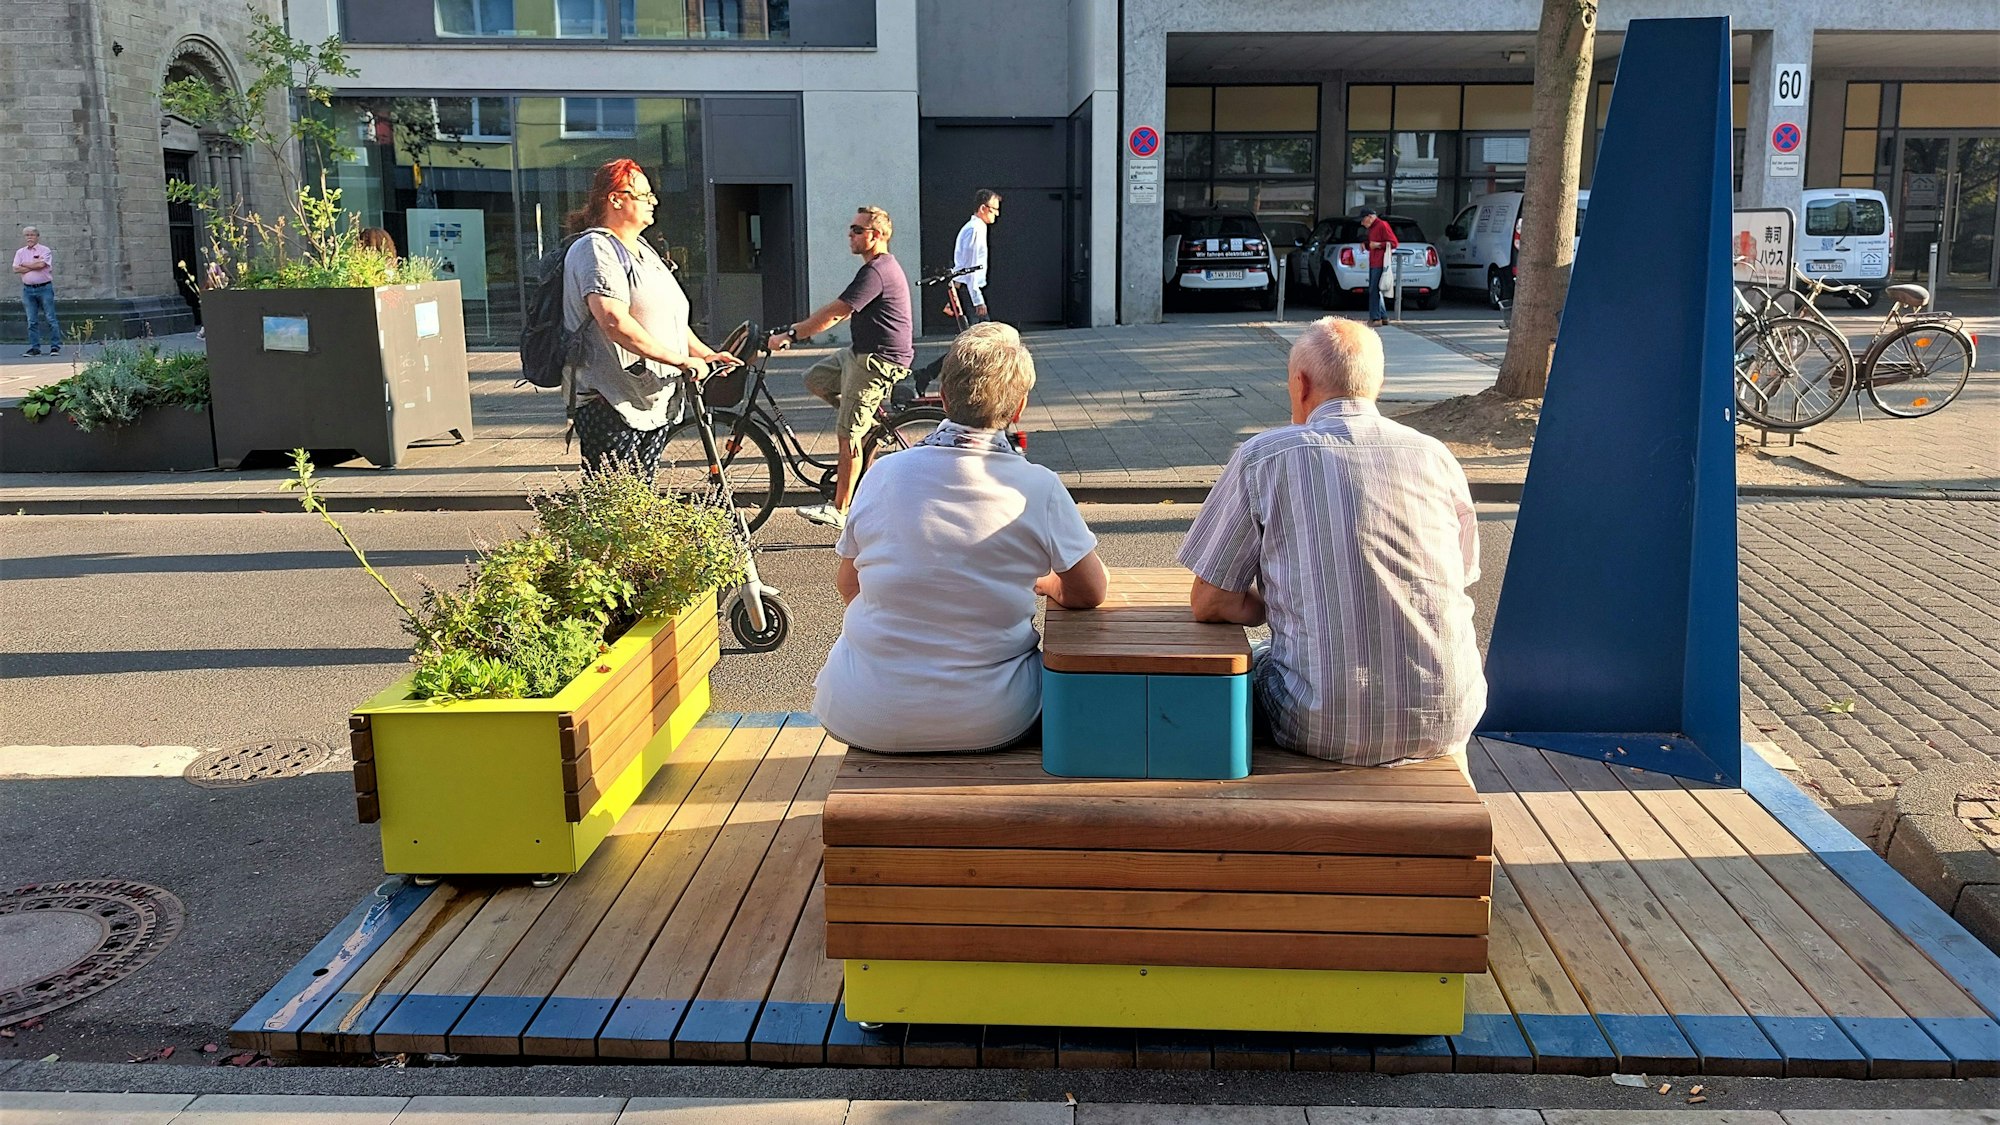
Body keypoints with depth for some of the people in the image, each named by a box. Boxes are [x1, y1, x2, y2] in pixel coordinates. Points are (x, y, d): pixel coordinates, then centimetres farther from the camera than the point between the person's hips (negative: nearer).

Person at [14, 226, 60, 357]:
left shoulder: (45, 250, 1)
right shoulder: (20, 252, 12)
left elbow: (41, 264, -16)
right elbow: (16, 269, 1)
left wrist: (25, 265, -3)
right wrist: (34, 266, -6)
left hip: (44, 288, -4)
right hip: (28, 290, 4)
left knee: (50, 319, -4)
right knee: (32, 321, 4)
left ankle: (55, 347, -1)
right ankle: (34, 347, 7)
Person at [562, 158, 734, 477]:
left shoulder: (643, 250, 20)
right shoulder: (596, 250, -11)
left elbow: (669, 316, 27)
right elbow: (614, 322, -25)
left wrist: (706, 354, 12)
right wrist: (680, 360, -24)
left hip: (655, 400, 9)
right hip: (612, 405, -9)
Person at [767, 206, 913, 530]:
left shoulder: (875, 271, -19)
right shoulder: (881, 266, 15)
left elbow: (832, 313, -21)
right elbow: (839, 313, 19)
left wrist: (789, 335, -13)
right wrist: (796, 330, 14)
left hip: (878, 361, -10)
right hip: (861, 353, 10)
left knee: (847, 434, -7)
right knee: (815, 380, 16)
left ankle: (839, 510, -2)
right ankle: (872, 419, 18)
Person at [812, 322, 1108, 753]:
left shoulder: (884, 474, -6)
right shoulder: (1039, 488, -11)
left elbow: (847, 585, 7)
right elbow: (1091, 592, 0)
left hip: (862, 719, 1)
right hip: (988, 723, -1)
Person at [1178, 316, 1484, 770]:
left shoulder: (1263, 456, -4)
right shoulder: (1436, 456, 5)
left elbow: (1209, 603, -1)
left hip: (1326, 727, -3)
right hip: (1447, 723, 4)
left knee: (1250, 666, 28)